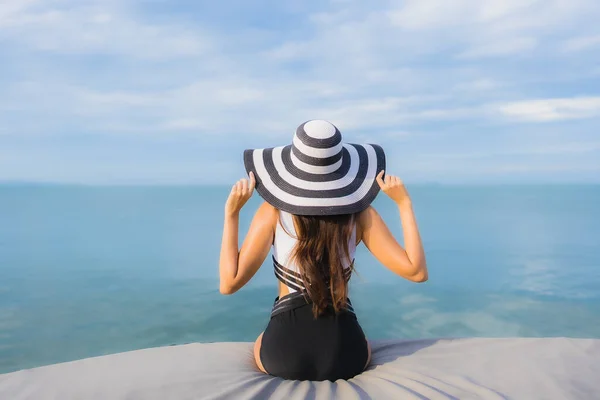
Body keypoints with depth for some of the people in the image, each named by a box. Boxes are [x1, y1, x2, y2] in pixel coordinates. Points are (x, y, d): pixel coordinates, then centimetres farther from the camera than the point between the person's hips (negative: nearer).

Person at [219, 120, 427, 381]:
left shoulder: (273, 211, -9)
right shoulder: (360, 213, -6)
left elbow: (229, 284, -12)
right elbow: (417, 272, -5)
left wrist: (231, 213, -7)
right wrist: (404, 203, -1)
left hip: (283, 357, -1)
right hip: (344, 357, 2)